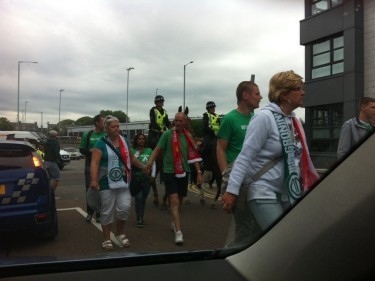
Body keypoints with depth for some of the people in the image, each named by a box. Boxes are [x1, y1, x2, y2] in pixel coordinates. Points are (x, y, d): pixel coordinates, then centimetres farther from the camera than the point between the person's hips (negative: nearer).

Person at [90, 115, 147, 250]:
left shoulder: (124, 141, 10)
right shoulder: (101, 144, -7)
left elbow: (131, 157, 22)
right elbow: (94, 163, -16)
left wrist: (143, 167, 23)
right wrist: (94, 180, -28)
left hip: (123, 182, 4)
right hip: (107, 183, -4)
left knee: (124, 207, -2)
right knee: (107, 211, 3)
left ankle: (120, 233, 22)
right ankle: (107, 239, 17)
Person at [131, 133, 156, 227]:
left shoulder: (149, 150, 8)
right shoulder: (132, 151, 1)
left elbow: (153, 163, 10)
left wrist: (153, 175, 4)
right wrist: (137, 154, -13)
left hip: (147, 177, 3)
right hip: (137, 176, -3)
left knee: (144, 198, 8)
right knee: (139, 197, -10)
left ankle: (141, 216, 22)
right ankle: (139, 219, -4)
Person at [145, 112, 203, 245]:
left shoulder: (188, 136, 5)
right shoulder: (167, 134, -7)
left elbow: (193, 155, 8)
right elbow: (157, 149, -11)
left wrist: (199, 172, 2)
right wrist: (150, 162, -27)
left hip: (184, 172, 5)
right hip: (170, 172, -4)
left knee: (179, 201, 16)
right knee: (174, 202, -11)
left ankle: (174, 222, 39)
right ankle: (178, 232, -12)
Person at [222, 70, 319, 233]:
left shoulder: (294, 121, 10)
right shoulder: (264, 117, -15)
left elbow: (301, 158, 16)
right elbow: (245, 156, -18)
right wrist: (232, 190, -22)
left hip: (289, 194, 8)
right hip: (264, 194, -8)